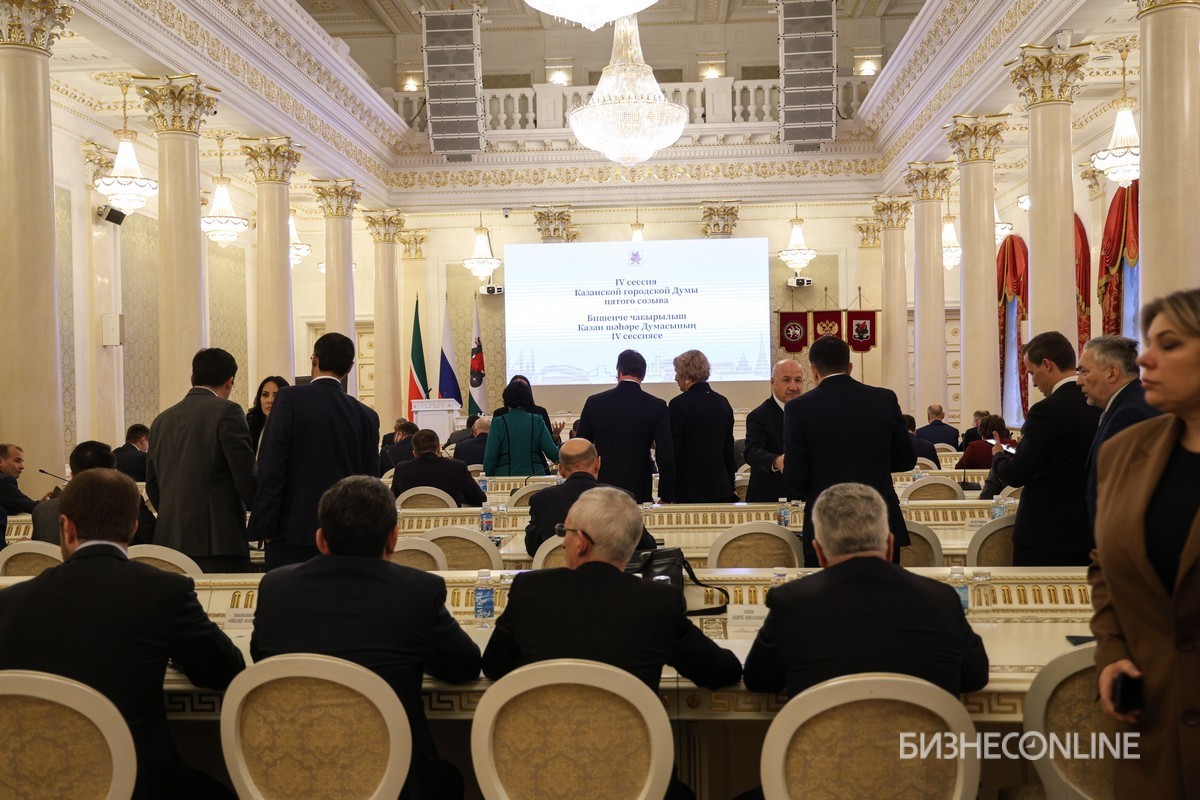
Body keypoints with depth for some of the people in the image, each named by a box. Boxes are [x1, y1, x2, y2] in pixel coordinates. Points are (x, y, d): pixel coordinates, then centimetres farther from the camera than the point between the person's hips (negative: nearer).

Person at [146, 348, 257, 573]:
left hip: (168, 540, 7)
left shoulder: (161, 420, 14)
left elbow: (152, 486, 18)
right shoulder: (227, 412, -6)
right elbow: (246, 477, -9)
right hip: (217, 542, -7)